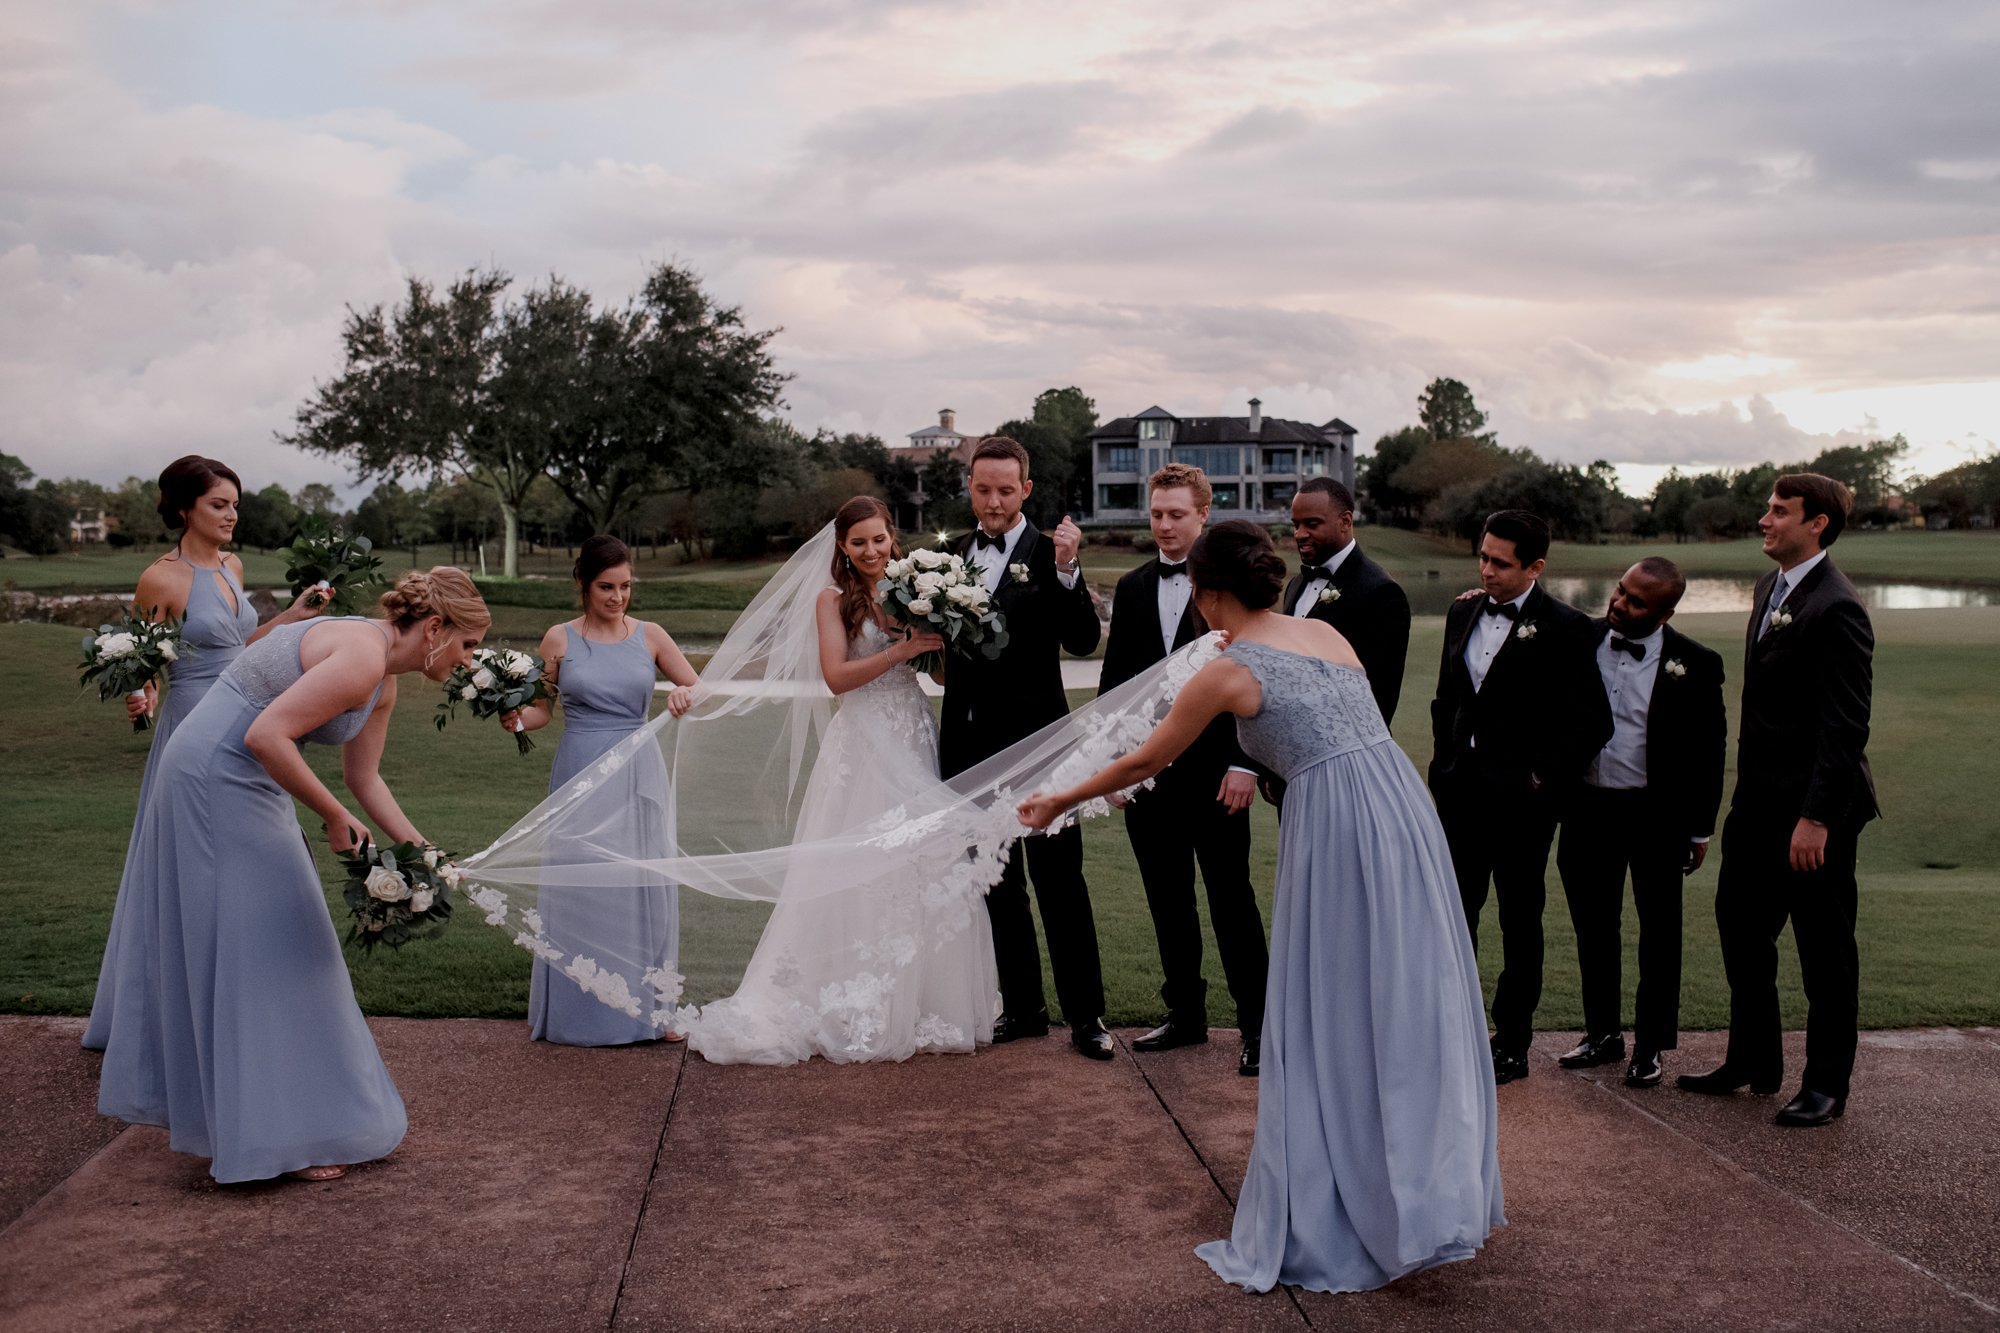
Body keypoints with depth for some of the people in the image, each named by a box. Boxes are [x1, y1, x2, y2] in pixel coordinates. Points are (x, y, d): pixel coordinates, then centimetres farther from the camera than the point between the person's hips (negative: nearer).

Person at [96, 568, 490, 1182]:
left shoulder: (383, 680, 9)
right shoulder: (362, 656, -21)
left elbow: (363, 778, 18)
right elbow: (267, 735, -28)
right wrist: (333, 817, -18)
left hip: (229, 785, 10)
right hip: (219, 784, -10)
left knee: (211, 945, 18)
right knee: (262, 948, -4)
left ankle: (200, 1105, 32)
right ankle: (278, 1133, 5)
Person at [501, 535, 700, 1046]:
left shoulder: (649, 636, 4)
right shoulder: (559, 639, 2)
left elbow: (700, 688, 7)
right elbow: (541, 709, 7)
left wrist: (684, 694, -15)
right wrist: (516, 719, -14)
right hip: (580, 775, -1)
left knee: (645, 889, 5)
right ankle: (577, 1013, 17)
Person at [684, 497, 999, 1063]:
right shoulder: (834, 599, 0)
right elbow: (837, 676, -11)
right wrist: (904, 648, -15)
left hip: (914, 740, 4)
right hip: (862, 745, -4)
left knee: (924, 867, 3)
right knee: (855, 872, -2)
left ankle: (920, 1004, 14)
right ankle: (854, 1011, 6)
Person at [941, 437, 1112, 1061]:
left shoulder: (1048, 553, -7)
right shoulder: (953, 553, 9)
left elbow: (1083, 641, -16)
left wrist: (1066, 570, -27)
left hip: (1034, 742, -6)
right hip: (971, 744, 6)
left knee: (1059, 879, 0)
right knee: (997, 882, 14)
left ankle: (1085, 1014, 9)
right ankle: (1023, 1006, 26)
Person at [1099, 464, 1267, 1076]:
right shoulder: (1132, 588, 10)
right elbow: (1113, 680, 12)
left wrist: (1244, 764, -13)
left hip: (1215, 771, -5)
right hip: (1148, 770, 5)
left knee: (1232, 900, 0)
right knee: (1168, 902, 12)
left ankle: (1256, 1025, 9)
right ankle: (1186, 1014, 24)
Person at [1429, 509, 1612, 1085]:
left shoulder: (1564, 628, -9)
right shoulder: (1463, 613, 9)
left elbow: (1591, 723, -9)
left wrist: (1543, 780, -12)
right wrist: (1445, 763, 8)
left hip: (1521, 799, -5)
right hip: (1460, 793, 5)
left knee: (1520, 924, 6)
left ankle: (1512, 1046, 17)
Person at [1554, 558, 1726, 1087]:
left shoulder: (1696, 665, -9)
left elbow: (1709, 749, -4)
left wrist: (1699, 829, -3)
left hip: (1658, 814, -3)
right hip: (1588, 806, 3)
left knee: (1659, 931, 8)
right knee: (1593, 926, 13)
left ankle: (1650, 1044, 20)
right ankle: (1602, 1032, 28)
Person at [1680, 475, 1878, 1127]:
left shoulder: (1836, 608, -19)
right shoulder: (1771, 587, 10)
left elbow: (1845, 725, -21)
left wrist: (1814, 817, -23)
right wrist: (1747, 788, 16)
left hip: (1814, 806, -9)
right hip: (1759, 799, 9)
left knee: (1824, 949, 5)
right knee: (1740, 927, 17)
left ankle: (1826, 1084, 19)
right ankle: (1752, 1061, 32)